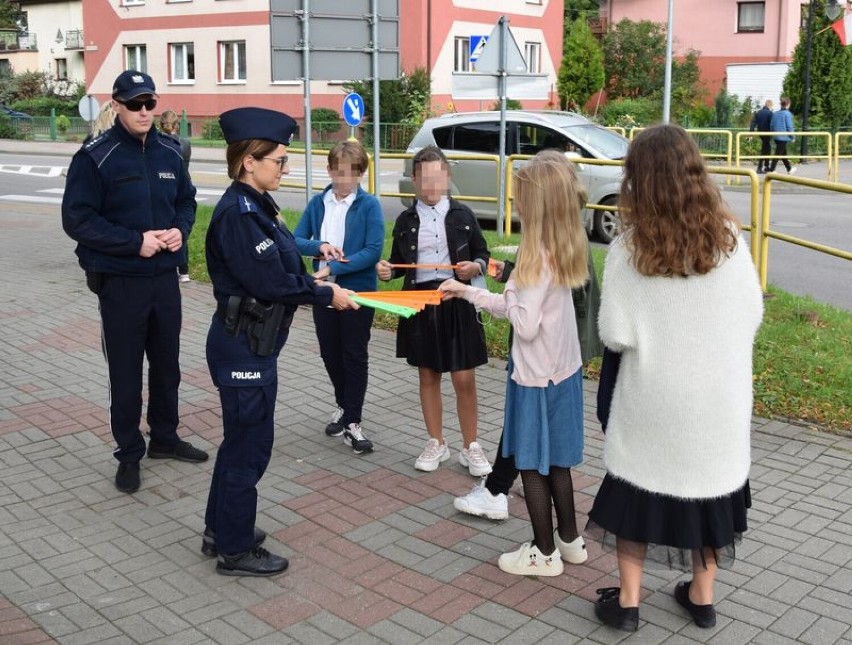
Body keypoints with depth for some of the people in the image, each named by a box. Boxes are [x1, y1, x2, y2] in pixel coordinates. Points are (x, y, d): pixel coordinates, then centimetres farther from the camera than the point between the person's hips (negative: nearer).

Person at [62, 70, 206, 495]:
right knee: (126, 372, 5)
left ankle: (165, 437, 34)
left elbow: (186, 201, 16)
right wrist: (135, 242, -20)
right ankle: (129, 453, 20)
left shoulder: (169, 153, 5)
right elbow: (77, 220, -14)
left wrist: (181, 230, -5)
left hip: (165, 277, 5)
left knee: (167, 363, 17)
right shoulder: (95, 157, -12)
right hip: (120, 282, -5)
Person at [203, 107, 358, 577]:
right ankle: (235, 550, 18)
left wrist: (312, 283, 1)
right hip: (243, 347, -10)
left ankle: (220, 530, 36)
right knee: (250, 442, 3)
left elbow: (278, 265, 14)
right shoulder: (237, 213, -21)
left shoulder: (255, 206, 8)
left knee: (241, 437, 20)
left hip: (250, 343, 10)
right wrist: (326, 295, -13)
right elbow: (270, 282, -23)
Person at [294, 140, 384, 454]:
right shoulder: (318, 202, 3)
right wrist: (319, 246, -17)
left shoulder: (369, 205, -9)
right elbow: (296, 240, 3)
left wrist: (334, 268, -22)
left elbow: (373, 251, -16)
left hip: (358, 290, -4)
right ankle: (343, 405, 37)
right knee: (329, 352, 15)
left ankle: (352, 423, 11)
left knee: (354, 354, 4)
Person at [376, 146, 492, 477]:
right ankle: (436, 444, 26)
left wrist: (475, 267, -16)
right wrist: (388, 270, -11)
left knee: (464, 379, 0)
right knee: (428, 376, 12)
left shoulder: (462, 215, -1)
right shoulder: (406, 220, 4)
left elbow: (482, 254, 6)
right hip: (420, 302, 2)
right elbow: (399, 262, 10)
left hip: (457, 302, -2)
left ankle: (471, 447, 17)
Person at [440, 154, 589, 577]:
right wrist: (468, 292, 15)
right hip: (564, 369, 8)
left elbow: (525, 324, -25)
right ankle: (569, 539, 33)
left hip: (536, 376, -8)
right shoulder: (563, 250, 4)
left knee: (531, 463, 7)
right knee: (556, 459, 20)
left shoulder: (538, 256, -23)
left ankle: (545, 553, 20)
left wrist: (509, 298, -7)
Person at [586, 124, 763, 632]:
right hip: (719, 395, 2)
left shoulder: (630, 248, -16)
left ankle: (627, 602, 21)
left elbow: (614, 335, -16)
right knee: (709, 484, 17)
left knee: (639, 486, 13)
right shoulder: (729, 238, -8)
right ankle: (702, 597, 31)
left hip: (653, 396, -2)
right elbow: (753, 315, 0)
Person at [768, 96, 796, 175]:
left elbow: (771, 125, 10)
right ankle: (771, 170, -6)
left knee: (784, 153, 18)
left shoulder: (775, 113, 7)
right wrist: (793, 137, -5)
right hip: (784, 137, -7)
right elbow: (789, 127, -14)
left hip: (776, 136, 7)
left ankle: (789, 169, 31)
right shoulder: (787, 114, -13)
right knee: (778, 154, -4)